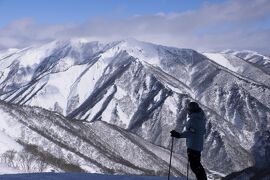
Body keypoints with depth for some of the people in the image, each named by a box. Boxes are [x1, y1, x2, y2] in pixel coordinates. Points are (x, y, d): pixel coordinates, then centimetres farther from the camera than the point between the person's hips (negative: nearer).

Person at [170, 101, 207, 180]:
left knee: (194, 165, -4)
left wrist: (179, 135, -38)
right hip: (199, 145, 10)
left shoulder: (193, 119, -20)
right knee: (197, 164, 21)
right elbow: (203, 131, 20)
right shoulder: (201, 119, 10)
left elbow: (190, 131, -31)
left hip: (193, 146, -10)